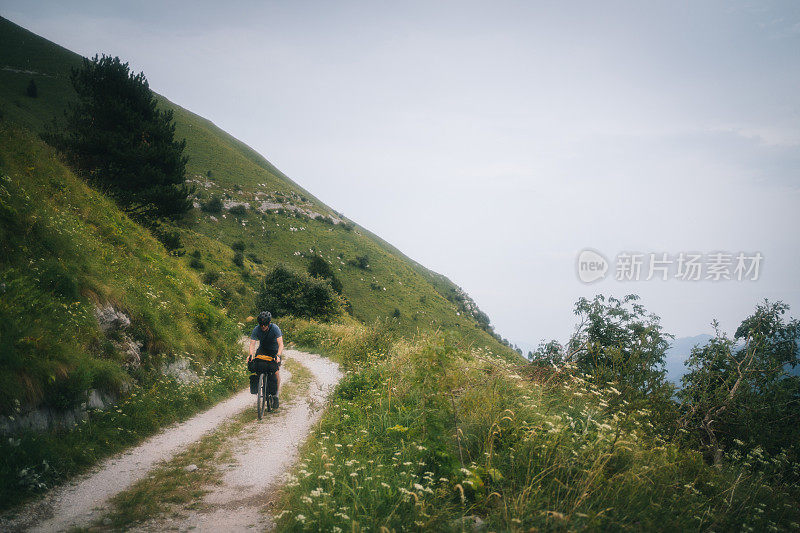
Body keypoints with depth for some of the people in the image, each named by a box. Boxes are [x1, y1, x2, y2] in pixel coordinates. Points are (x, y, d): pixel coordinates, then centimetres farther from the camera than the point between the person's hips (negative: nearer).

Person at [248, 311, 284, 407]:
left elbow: (281, 344, -33)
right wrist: (251, 355, -42)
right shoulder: (256, 329, -21)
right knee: (255, 366, -22)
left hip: (274, 351, -2)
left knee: (276, 372, -16)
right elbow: (252, 344, -24)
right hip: (262, 349, 3)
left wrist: (278, 355, -49)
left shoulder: (275, 328, -28)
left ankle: (276, 394, 0)